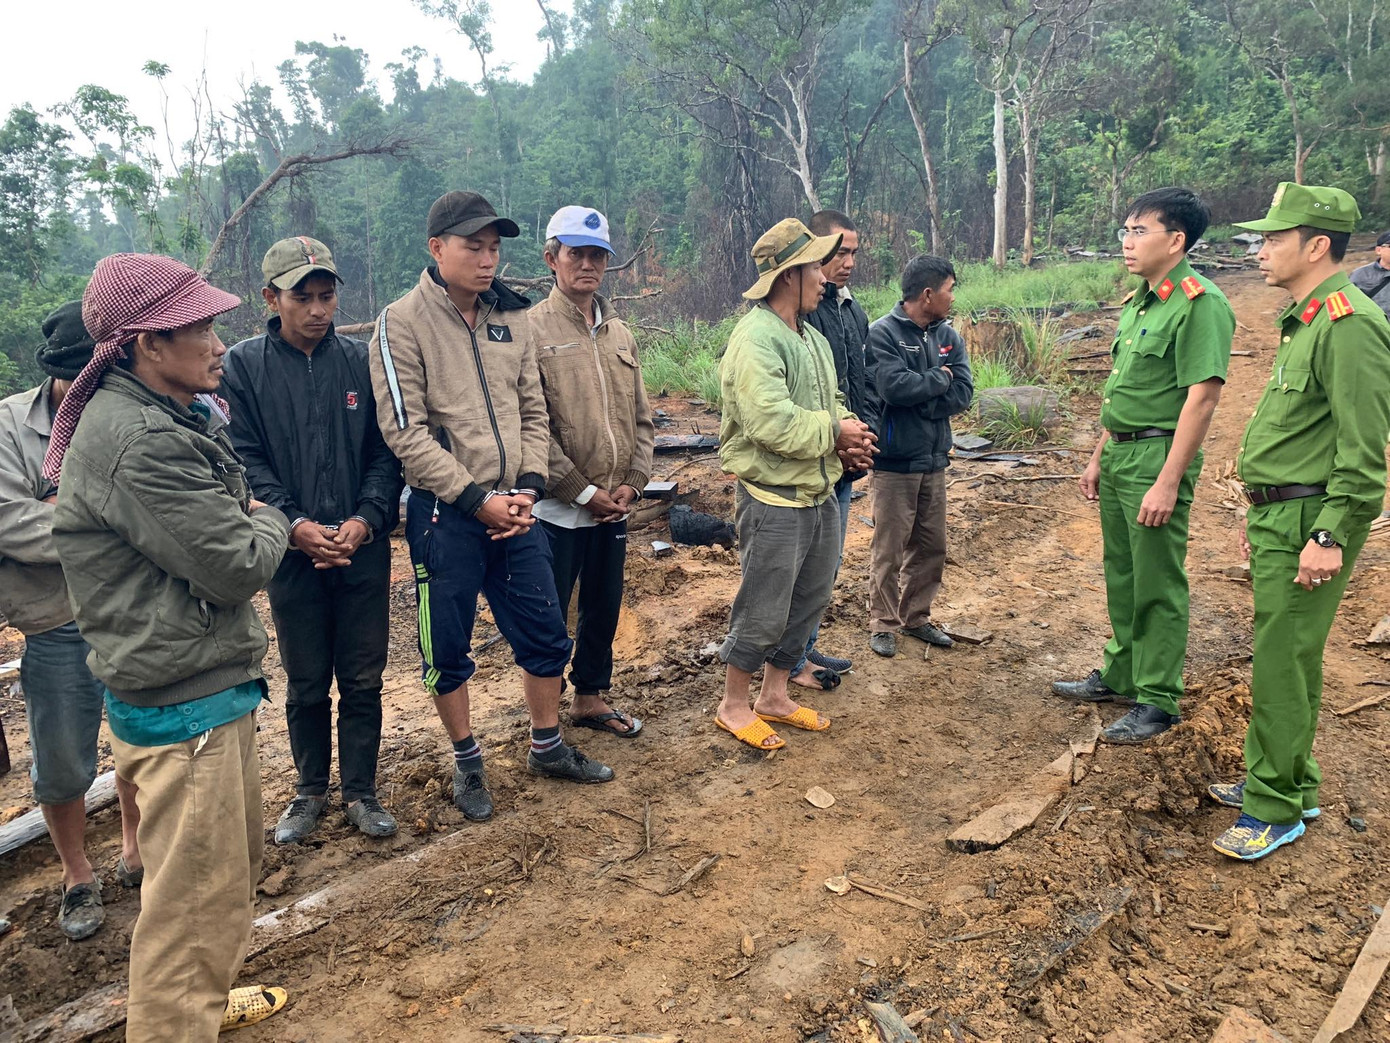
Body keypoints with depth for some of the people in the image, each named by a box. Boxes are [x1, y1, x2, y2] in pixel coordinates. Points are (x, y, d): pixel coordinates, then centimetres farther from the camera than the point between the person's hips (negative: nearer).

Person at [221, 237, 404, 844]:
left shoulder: (361, 361, 2)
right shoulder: (243, 366, -1)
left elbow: (385, 452, 1)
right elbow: (246, 460, -5)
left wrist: (366, 518, -13)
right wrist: (294, 525, -17)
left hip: (364, 550, 1)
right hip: (292, 553, -1)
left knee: (363, 681, 9)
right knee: (306, 684, 13)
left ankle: (360, 791, 26)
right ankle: (311, 790, 32)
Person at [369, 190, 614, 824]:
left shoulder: (511, 317, 7)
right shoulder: (402, 323, -9)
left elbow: (533, 410, 9)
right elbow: (406, 432, -14)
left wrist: (529, 487, -5)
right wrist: (476, 499, -17)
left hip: (514, 508, 5)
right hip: (445, 514, -5)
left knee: (546, 634, 13)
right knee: (448, 649, 9)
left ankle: (547, 749, 33)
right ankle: (467, 764, 30)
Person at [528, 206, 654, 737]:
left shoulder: (620, 334, 10)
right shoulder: (533, 330, -9)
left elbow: (640, 418, 11)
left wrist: (632, 482, -2)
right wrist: (584, 491, -14)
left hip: (613, 508, 6)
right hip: (558, 509, -6)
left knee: (604, 607, 17)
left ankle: (591, 697, 35)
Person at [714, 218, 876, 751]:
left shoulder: (812, 337, 14)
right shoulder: (756, 339, -19)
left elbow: (831, 401, 20)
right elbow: (773, 424, -30)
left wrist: (849, 433, -3)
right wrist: (836, 431, -15)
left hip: (820, 496, 10)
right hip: (773, 501, -10)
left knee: (808, 602, 18)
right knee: (763, 612, 1)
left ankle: (774, 697, 33)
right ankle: (733, 706, 21)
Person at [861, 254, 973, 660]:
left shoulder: (948, 336, 7)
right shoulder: (883, 334, -11)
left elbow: (963, 394, -2)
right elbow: (893, 386, -25)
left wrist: (918, 401, -15)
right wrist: (939, 380, -10)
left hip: (934, 460, 7)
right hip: (894, 462, -6)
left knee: (931, 546, 15)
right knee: (889, 549, 3)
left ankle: (916, 617, 30)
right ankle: (883, 623, 17)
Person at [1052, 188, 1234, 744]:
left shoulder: (1199, 303, -15)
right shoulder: (1137, 303, 13)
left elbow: (1201, 397, -20)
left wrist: (1169, 483, -23)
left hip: (1158, 456, -9)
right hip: (1119, 454, 9)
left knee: (1157, 586, 1)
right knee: (1121, 576, 18)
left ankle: (1158, 701, 14)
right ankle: (1120, 675, 32)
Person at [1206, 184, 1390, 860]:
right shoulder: (1303, 322, 16)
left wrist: (1330, 537, -23)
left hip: (1309, 523, -10)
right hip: (1279, 516, 10)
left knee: (1283, 663, -4)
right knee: (1280, 656, 17)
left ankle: (1277, 809, 7)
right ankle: (1287, 780, 30)